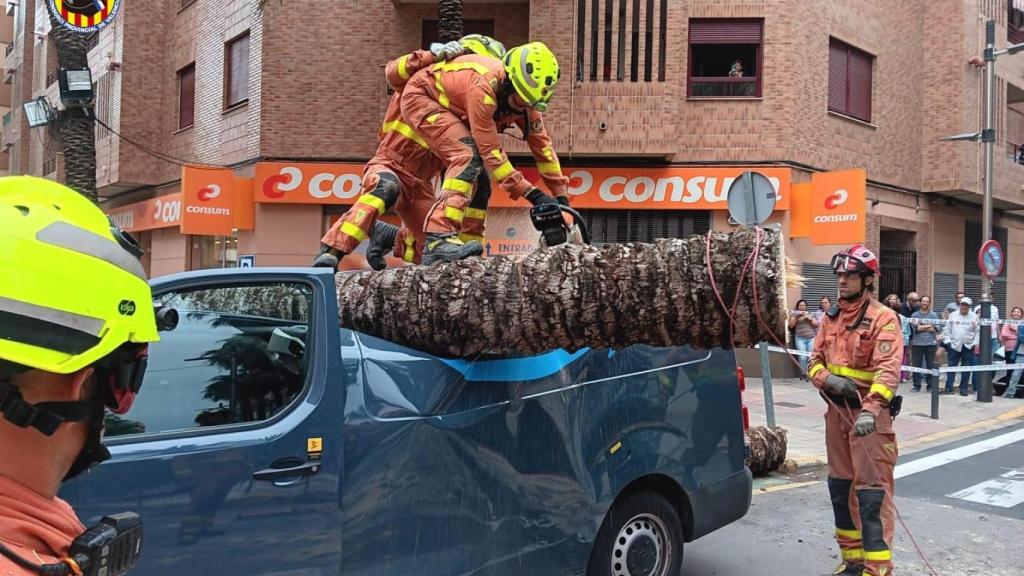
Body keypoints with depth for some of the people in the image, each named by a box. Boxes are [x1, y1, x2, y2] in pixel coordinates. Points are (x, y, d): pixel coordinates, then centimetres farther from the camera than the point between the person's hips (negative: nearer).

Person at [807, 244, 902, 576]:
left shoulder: (883, 318, -11)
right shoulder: (831, 318, 11)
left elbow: (888, 371, -21)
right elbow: (815, 361, 11)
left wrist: (870, 409, -34)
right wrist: (828, 379, -11)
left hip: (868, 414, -7)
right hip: (836, 411, 7)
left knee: (872, 491, -7)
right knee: (840, 486, 14)